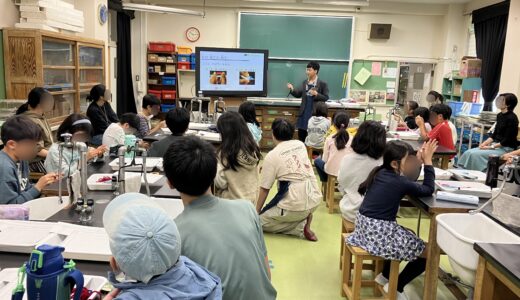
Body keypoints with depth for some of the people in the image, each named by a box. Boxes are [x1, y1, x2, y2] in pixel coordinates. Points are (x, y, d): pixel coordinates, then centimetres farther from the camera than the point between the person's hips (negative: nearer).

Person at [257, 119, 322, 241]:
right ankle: (306, 216, 10)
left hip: (296, 206, -6)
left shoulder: (271, 156, -7)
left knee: (260, 220, 10)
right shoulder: (300, 144, 8)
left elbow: (265, 189, -3)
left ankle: (301, 227, -3)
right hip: (314, 200, 6)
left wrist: (257, 211, 11)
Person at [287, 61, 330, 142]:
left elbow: (326, 98, -6)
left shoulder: (322, 84, -6)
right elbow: (298, 94, 3)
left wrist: (316, 94, -22)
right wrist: (292, 89, -16)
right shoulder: (304, 82, 9)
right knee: (301, 135, 12)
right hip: (304, 113, 5)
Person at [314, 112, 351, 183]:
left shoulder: (329, 139, -9)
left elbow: (324, 159, -5)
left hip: (331, 170, -2)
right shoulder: (352, 139, -8)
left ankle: (325, 181, 30)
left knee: (317, 160, 29)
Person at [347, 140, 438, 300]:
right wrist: (427, 160, -3)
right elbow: (428, 190, -4)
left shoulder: (381, 172, 5)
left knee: (410, 235, 31)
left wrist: (419, 159, 9)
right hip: (379, 231, -9)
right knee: (427, 252, 5)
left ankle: (385, 275, 36)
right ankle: (396, 287, 18)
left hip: (366, 225, 9)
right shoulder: (399, 182, -17)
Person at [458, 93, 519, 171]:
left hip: (506, 148, -8)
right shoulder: (500, 115, 10)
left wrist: (491, 147, -18)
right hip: (496, 145, 8)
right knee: (468, 153, -11)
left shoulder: (512, 118, -15)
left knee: (475, 154, -25)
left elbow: (507, 140, -16)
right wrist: (486, 142, -1)